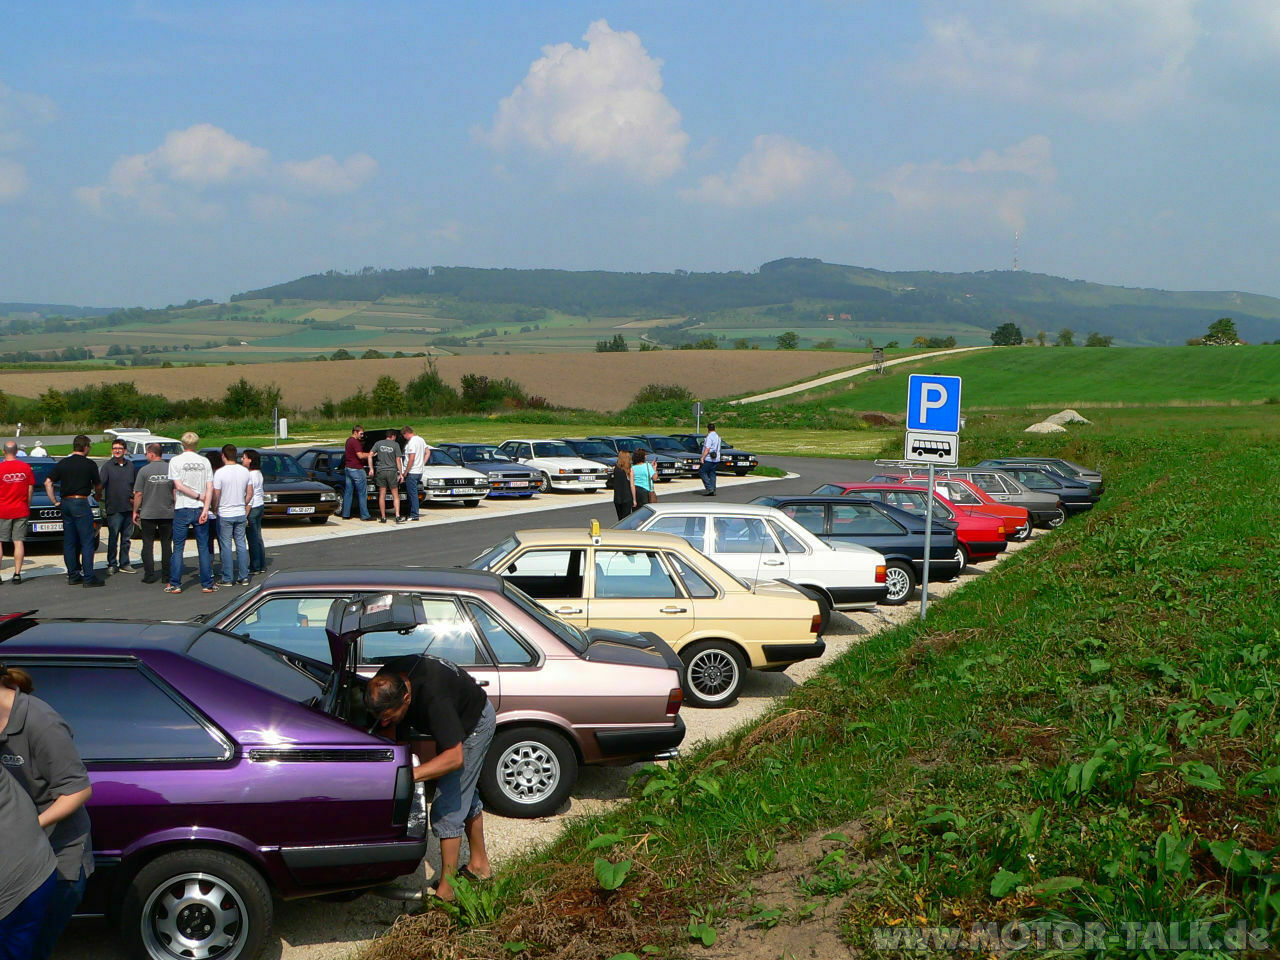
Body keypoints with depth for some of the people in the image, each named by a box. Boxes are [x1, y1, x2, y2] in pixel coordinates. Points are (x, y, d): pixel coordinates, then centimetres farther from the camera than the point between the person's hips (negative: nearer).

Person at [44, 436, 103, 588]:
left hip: (66, 503, 6)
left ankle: (72, 575, 14)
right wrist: (98, 496, 26)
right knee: (87, 542, -3)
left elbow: (48, 482, 3)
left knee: (69, 542, 11)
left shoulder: (63, 463, 7)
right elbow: (98, 486, 5)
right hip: (81, 503, -6)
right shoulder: (89, 464, -6)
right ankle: (88, 577, -7)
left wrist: (55, 501, 8)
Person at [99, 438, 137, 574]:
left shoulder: (130, 465, 11)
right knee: (113, 538, -1)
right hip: (113, 508, -4)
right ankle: (112, 564, 5)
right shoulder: (107, 466, -1)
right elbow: (100, 484, -11)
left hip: (129, 507, 4)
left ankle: (124, 564, 16)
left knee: (126, 538, 9)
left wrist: (134, 498, 9)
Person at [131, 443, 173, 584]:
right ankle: (166, 574, 10)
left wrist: (135, 511, 4)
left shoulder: (144, 470, -8)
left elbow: (138, 494, -6)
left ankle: (149, 575, 2)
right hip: (168, 513, 2)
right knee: (166, 544, 9)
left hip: (148, 513, -2)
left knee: (148, 544, 5)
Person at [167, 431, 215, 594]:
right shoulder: (204, 462, 4)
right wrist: (205, 509, -7)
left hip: (182, 509, -2)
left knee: (178, 548, 4)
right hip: (200, 509, 2)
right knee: (203, 548, 6)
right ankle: (207, 584, 6)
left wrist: (198, 495, -3)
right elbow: (210, 488, -4)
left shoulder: (175, 461, -3)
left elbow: (178, 486, -10)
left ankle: (175, 584, 3)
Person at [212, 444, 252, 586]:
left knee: (226, 546, 2)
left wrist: (214, 508, 1)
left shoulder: (220, 472, -13)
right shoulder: (245, 471, 3)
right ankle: (243, 577, 10)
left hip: (225, 515, -4)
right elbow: (250, 493, 7)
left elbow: (215, 495, -14)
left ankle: (228, 579, 4)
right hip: (241, 513, 5)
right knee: (241, 545, 10)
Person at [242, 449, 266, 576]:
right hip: (260, 505, 9)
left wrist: (246, 515, -18)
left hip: (252, 508, -9)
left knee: (252, 538, -3)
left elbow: (249, 496, -19)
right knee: (258, 538, 13)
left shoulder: (249, 475, -16)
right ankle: (262, 566, 17)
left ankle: (255, 567, 1)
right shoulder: (259, 473, 11)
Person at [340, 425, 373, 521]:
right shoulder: (355, 442, -16)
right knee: (362, 493, -4)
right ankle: (364, 515, -3)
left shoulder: (348, 440, 15)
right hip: (356, 469, -10)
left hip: (347, 468, 10)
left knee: (348, 492, 11)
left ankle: (345, 514, 12)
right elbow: (360, 456, -22)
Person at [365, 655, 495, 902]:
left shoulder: (433, 698, -45)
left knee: (447, 807, -12)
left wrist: (409, 775, -50)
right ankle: (479, 865, 41)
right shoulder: (387, 680, -23)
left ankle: (446, 891, -4)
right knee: (466, 796, 23)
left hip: (475, 723, -8)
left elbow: (455, 757, -45)